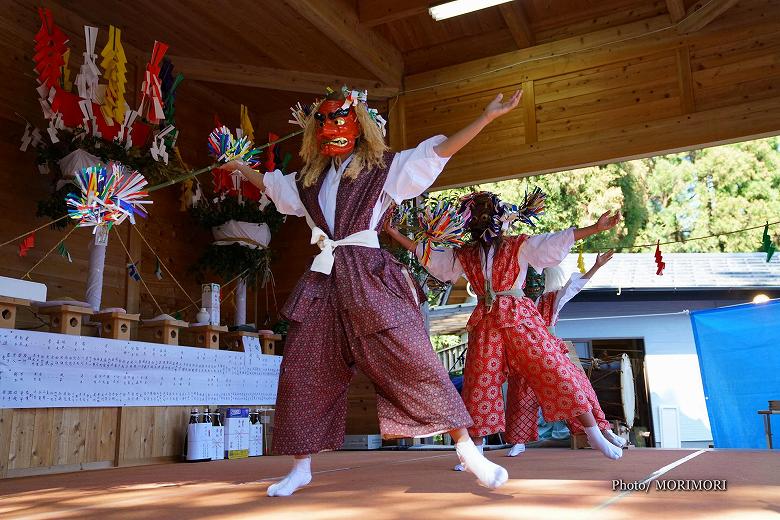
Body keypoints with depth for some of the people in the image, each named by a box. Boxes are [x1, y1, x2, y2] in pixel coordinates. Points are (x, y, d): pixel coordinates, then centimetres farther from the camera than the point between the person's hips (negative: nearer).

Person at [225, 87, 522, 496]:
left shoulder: (383, 168, 5)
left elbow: (437, 152, -1)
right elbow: (269, 183, 39)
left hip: (368, 276, -5)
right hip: (324, 279, 5)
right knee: (301, 372, 3)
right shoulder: (309, 179, 19)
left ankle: (466, 447, -2)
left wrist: (488, 115, -8)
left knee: (412, 358, -11)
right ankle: (301, 468, 17)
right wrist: (238, 167, 51)